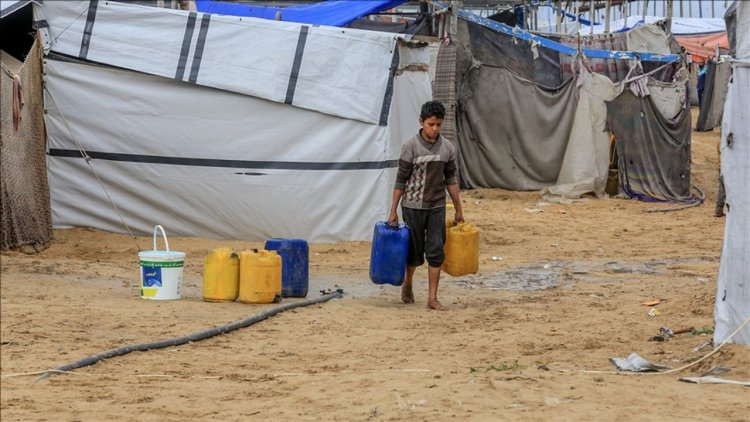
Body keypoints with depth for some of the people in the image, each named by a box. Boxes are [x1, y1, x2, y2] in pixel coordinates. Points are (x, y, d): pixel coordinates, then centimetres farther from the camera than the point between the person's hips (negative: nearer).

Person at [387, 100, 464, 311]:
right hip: (413, 206, -3)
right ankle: (407, 285, 33)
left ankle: (432, 298, -2)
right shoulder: (411, 147, -8)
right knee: (415, 252, 6)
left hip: (437, 207, 3)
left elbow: (451, 180, 9)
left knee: (436, 251, -5)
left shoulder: (448, 148, 2)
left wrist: (458, 210, 10)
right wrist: (393, 211, -6)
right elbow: (401, 180, -6)